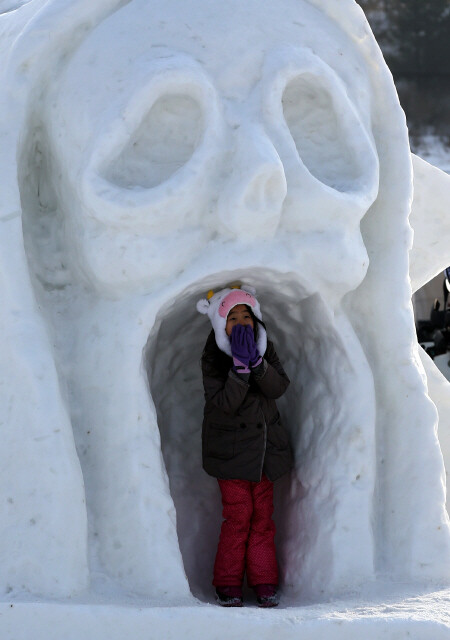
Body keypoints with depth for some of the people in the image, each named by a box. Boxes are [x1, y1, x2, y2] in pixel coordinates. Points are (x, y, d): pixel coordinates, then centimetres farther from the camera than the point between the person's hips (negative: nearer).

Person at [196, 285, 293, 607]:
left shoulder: (266, 348, 2)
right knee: (238, 514, -8)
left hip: (266, 444, 4)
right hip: (231, 446, -4)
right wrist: (240, 366, -30)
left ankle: (264, 581, 10)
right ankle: (228, 584, 2)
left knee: (263, 515, 4)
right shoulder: (213, 357, -11)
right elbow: (224, 403, -21)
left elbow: (279, 387, -12)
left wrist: (256, 361, -27)